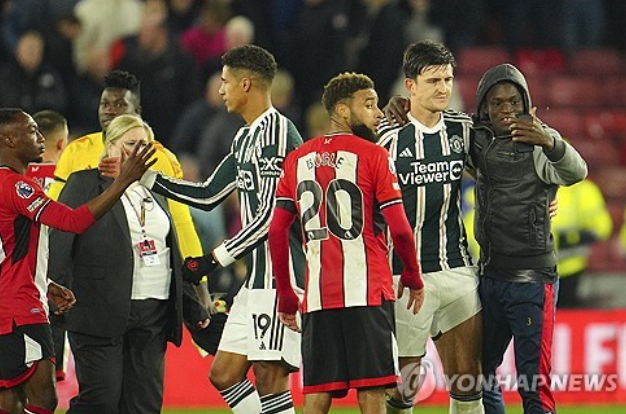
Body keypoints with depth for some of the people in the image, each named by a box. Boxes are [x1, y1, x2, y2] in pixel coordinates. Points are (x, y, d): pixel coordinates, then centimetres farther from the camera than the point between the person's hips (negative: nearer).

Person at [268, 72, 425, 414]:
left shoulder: (298, 159, 12)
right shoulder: (372, 155, -3)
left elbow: (277, 232, 9)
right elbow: (399, 229, -8)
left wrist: (285, 296, 17)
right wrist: (413, 277, 9)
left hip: (317, 296, 5)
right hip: (367, 294, -5)